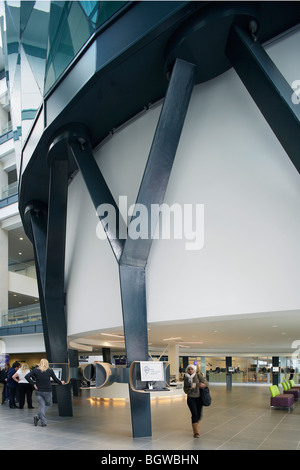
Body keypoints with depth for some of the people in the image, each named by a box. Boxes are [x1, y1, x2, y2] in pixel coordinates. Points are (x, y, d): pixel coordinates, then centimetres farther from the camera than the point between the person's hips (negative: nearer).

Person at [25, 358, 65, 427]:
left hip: (38, 391, 2)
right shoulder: (50, 370, -3)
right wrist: (61, 383, 24)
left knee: (41, 406, 10)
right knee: (48, 404, 16)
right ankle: (38, 417, -1)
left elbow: (27, 376, -9)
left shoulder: (36, 370, 1)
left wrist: (33, 384, -2)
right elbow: (55, 379, 5)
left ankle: (43, 422, 0)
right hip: (47, 391, -2)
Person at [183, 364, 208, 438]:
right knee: (194, 414, -12)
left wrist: (203, 384, -35)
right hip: (191, 398, -1)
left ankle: (196, 426, 42)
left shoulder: (199, 376, -7)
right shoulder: (186, 379, -3)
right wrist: (190, 388, -22)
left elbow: (206, 382, -12)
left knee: (199, 414, 10)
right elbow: (185, 390, 0)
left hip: (199, 398, 1)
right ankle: (196, 432, -6)